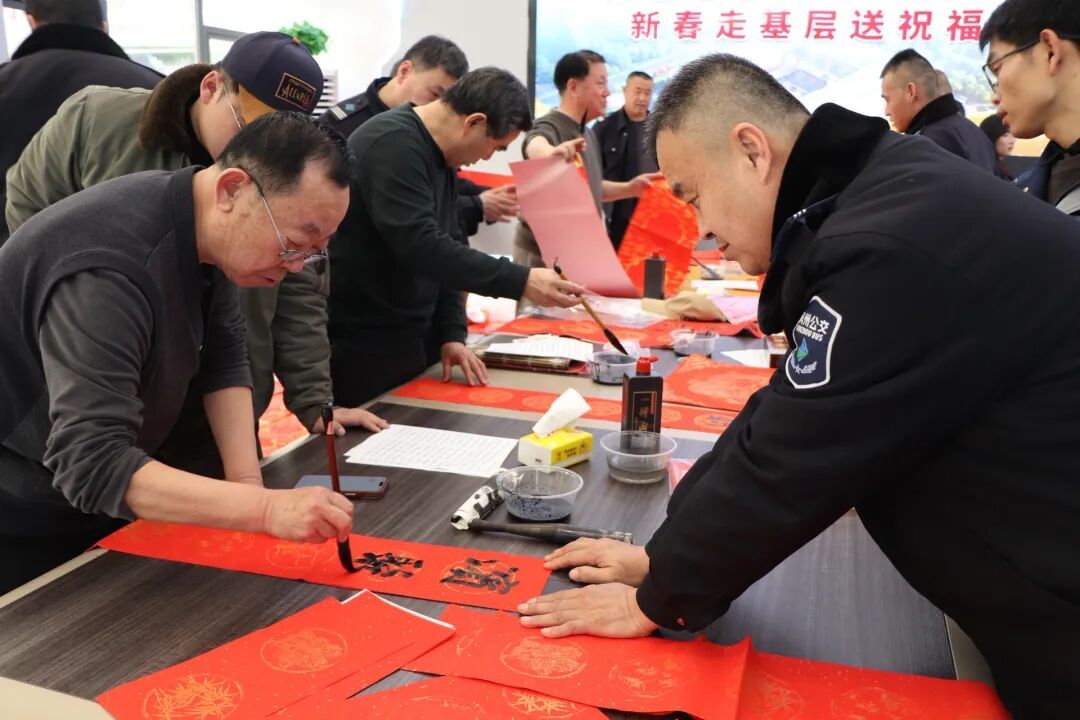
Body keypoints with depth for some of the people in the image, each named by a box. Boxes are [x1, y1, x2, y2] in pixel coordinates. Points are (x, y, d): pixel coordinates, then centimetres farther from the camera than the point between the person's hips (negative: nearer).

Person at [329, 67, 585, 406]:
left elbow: (446, 247, 12)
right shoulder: (393, 144, -20)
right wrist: (521, 281, -29)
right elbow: (421, 246, -29)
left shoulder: (441, 155, 11)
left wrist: (453, 334, 3)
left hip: (404, 341, 9)